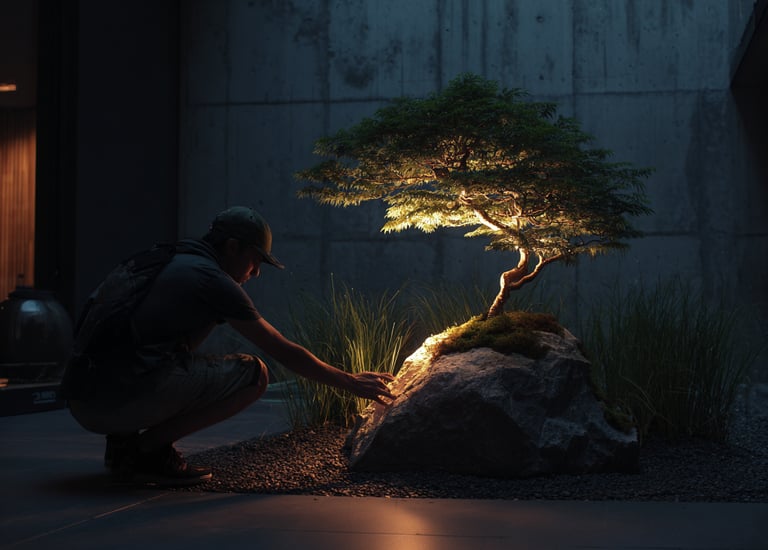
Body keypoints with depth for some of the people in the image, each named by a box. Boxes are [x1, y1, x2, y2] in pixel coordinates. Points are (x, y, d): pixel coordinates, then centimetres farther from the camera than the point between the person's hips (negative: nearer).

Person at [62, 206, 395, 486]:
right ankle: (146, 448, -4)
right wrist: (350, 383, 12)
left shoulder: (166, 262, 23)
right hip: (124, 397, -9)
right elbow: (284, 352, 3)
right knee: (252, 375, -1)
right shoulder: (214, 281, -1)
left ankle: (122, 441, 13)